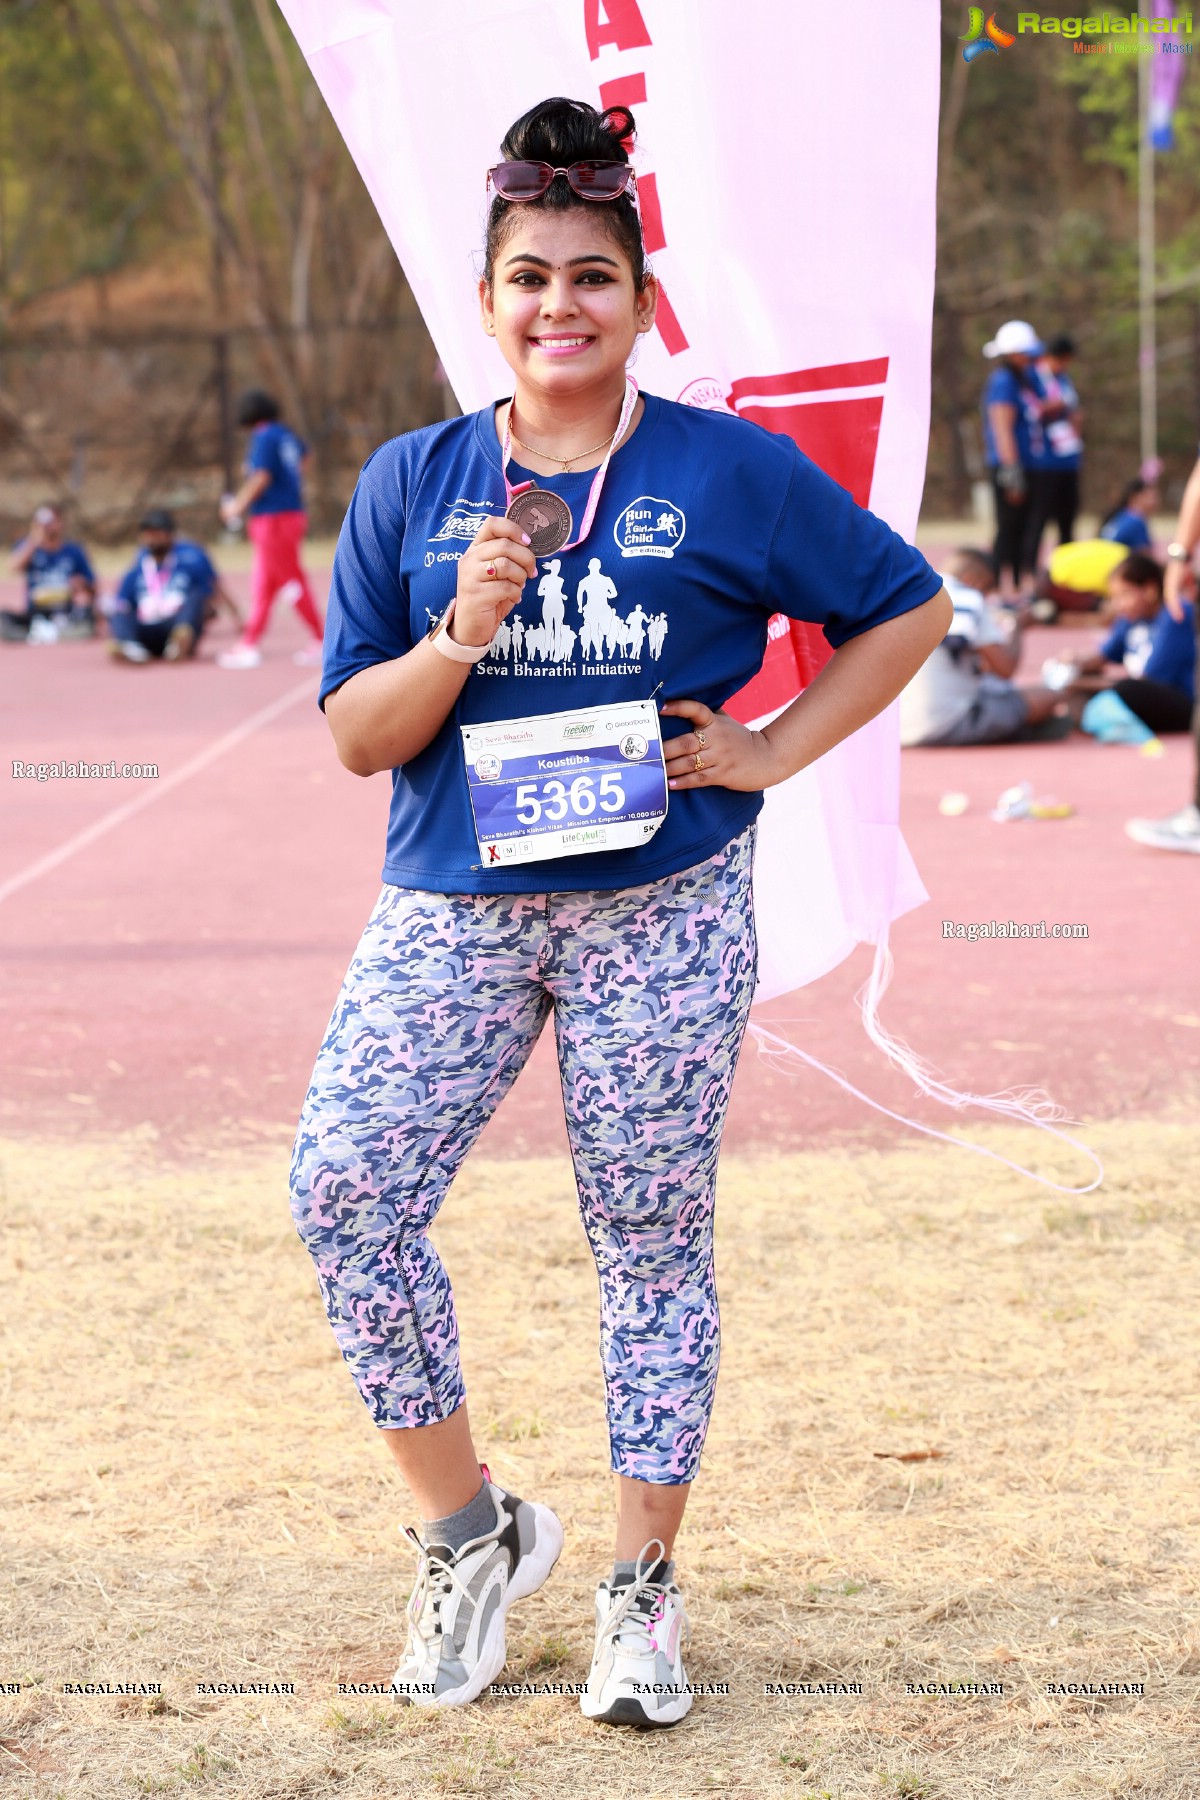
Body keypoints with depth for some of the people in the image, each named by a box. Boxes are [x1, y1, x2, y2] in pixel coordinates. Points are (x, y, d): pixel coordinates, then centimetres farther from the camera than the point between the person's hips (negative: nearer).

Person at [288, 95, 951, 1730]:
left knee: (652, 1237, 3)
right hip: (453, 904, 2)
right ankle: (471, 1532, 8)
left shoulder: (733, 472, 0)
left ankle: (644, 1589, 17)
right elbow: (357, 736, 4)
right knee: (345, 1191, -11)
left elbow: (906, 609, 9)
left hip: (663, 907, -2)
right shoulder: (413, 482, 6)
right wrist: (460, 634, -14)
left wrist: (774, 751, 1)